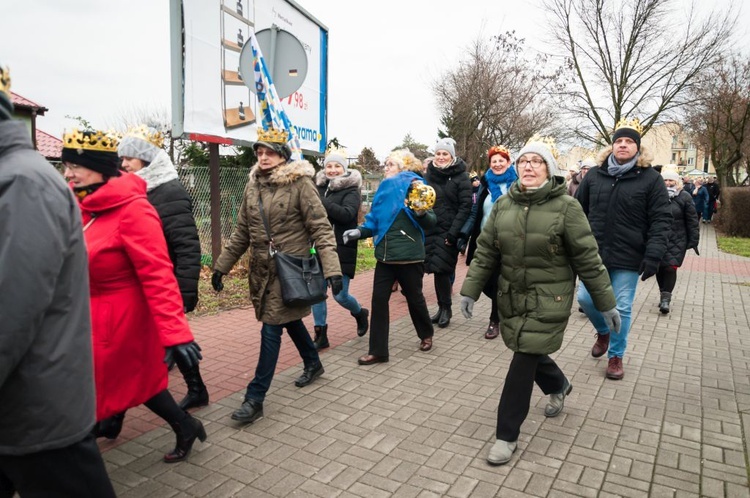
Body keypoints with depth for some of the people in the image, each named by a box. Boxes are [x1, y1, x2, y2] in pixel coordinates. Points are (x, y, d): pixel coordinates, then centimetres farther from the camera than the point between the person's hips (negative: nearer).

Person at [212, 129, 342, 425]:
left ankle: (255, 398, 5)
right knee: (289, 319, 19)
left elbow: (320, 227, -14)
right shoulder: (253, 186, 8)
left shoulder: (300, 183, -11)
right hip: (261, 269, 6)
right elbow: (242, 232, 14)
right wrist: (221, 266, 13)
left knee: (272, 329, -5)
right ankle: (313, 363, 43)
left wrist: (332, 269, -22)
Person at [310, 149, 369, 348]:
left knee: (340, 295, -1)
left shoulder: (351, 190, -5)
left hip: (341, 250, -4)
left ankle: (360, 313, 32)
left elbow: (347, 214, -23)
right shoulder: (319, 187, 8)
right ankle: (320, 335, 17)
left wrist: (320, 201, -30)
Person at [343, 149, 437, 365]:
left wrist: (421, 213, -30)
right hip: (385, 255, 5)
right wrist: (360, 231, -2)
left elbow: (430, 223, -10)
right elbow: (376, 221, 14)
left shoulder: (414, 186, -7)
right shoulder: (385, 188, 10)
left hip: (409, 255, -5)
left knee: (414, 297, 12)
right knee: (379, 300, 1)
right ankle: (377, 350, 10)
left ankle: (426, 334, 38)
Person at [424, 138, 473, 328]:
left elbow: (465, 207, -9)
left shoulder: (461, 176, -3)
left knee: (442, 270, -6)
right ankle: (442, 308, 20)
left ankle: (446, 308, 12)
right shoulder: (428, 175, 10)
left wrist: (454, 232, -16)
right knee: (438, 270, 6)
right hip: (430, 230, 4)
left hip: (449, 232, -4)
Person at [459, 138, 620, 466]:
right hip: (512, 297, 5)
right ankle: (559, 386, 53)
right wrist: (470, 290, -1)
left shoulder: (565, 207, -11)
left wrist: (606, 303, -5)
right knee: (528, 352, 19)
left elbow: (587, 258, -8)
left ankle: (507, 435, 12)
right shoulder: (503, 205, 2)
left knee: (524, 361, -5)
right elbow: (485, 252, 4)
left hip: (548, 301, -5)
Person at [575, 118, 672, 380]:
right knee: (585, 298, 3)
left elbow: (661, 219, -6)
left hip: (628, 258, -2)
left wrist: (654, 254, -16)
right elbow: (578, 211, 10)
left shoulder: (651, 178, -3)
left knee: (622, 308, 4)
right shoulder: (594, 175, 5)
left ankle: (616, 356, 23)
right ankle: (603, 332, 35)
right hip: (594, 253, 3)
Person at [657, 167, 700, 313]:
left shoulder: (684, 197, -3)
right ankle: (663, 294, 26)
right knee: (659, 268, 8)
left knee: (670, 268, -7)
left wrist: (693, 241, -4)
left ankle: (665, 298, 0)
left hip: (676, 241, -2)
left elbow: (692, 221, -1)